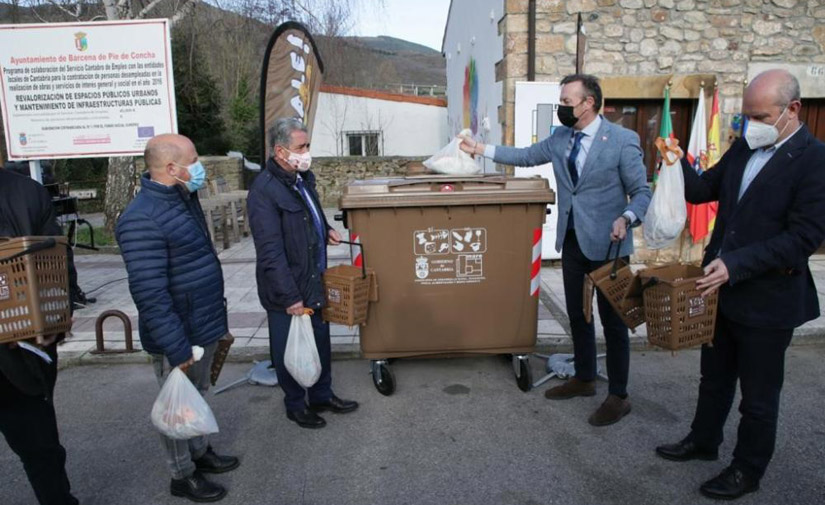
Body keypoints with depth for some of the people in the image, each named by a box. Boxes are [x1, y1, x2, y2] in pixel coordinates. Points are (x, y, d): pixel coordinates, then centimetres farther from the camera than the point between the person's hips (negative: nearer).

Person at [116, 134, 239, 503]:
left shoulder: (184, 199, 5)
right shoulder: (142, 220, -26)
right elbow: (150, 295, -27)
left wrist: (215, 318, 19)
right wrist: (177, 348, -24)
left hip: (204, 327, 9)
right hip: (179, 335, -8)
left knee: (197, 396, 24)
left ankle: (200, 452, 43)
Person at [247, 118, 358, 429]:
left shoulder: (302, 178, 6)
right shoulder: (264, 191, -22)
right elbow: (271, 253, -24)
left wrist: (325, 229, 5)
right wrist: (290, 297, -24)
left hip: (314, 282, 9)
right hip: (287, 291, -8)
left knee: (320, 342, 20)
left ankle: (322, 396, 40)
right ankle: (295, 406, 31)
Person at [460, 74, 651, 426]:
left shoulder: (622, 140, -13)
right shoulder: (560, 138, 5)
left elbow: (641, 192, -8)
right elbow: (525, 156, 18)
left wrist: (626, 219, -28)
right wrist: (480, 149, 15)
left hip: (606, 245, -6)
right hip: (572, 241, 6)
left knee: (612, 321, 5)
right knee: (577, 315, 17)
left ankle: (618, 396, 19)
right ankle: (584, 379, 35)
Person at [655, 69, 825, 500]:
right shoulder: (743, 149, 3)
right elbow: (702, 190, 8)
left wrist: (736, 264, -28)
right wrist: (677, 164, -11)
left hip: (768, 299, -6)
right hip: (721, 288, 7)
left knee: (758, 394, 13)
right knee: (715, 377, 23)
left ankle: (747, 470, 32)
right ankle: (703, 441, 43)